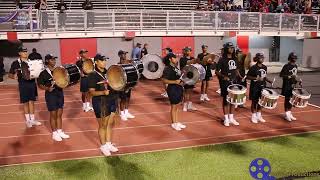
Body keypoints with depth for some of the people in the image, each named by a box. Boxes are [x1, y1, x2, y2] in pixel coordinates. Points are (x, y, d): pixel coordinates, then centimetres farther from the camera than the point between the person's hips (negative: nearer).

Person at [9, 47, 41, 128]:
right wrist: (14, 76, -24)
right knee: (25, 103, 7)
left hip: (32, 83, 3)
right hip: (23, 85, -3)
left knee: (32, 102, 11)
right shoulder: (15, 63, -5)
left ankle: (32, 119, 22)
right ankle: (28, 120, 21)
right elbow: (10, 74, -2)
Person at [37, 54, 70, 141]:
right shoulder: (44, 73, -9)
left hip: (60, 93, 5)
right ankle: (54, 133, 17)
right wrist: (47, 88, -24)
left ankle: (60, 131, 25)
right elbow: (40, 85, -7)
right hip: (51, 95, -5)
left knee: (59, 114, 13)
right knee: (53, 115, 4)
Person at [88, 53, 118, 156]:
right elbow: (92, 92, -17)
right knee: (103, 125, 7)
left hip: (112, 100, 7)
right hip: (101, 103, -6)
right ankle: (103, 146, 23)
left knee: (110, 123, 16)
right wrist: (103, 92, -33)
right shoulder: (93, 75, -12)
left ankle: (109, 144, 31)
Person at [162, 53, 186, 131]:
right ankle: (173, 123, 15)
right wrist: (175, 82, -26)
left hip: (179, 88, 8)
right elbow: (164, 80, -20)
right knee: (174, 107, 2)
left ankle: (176, 122, 27)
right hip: (172, 89, -8)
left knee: (177, 106, 16)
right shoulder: (167, 69, -15)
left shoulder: (176, 68, 11)